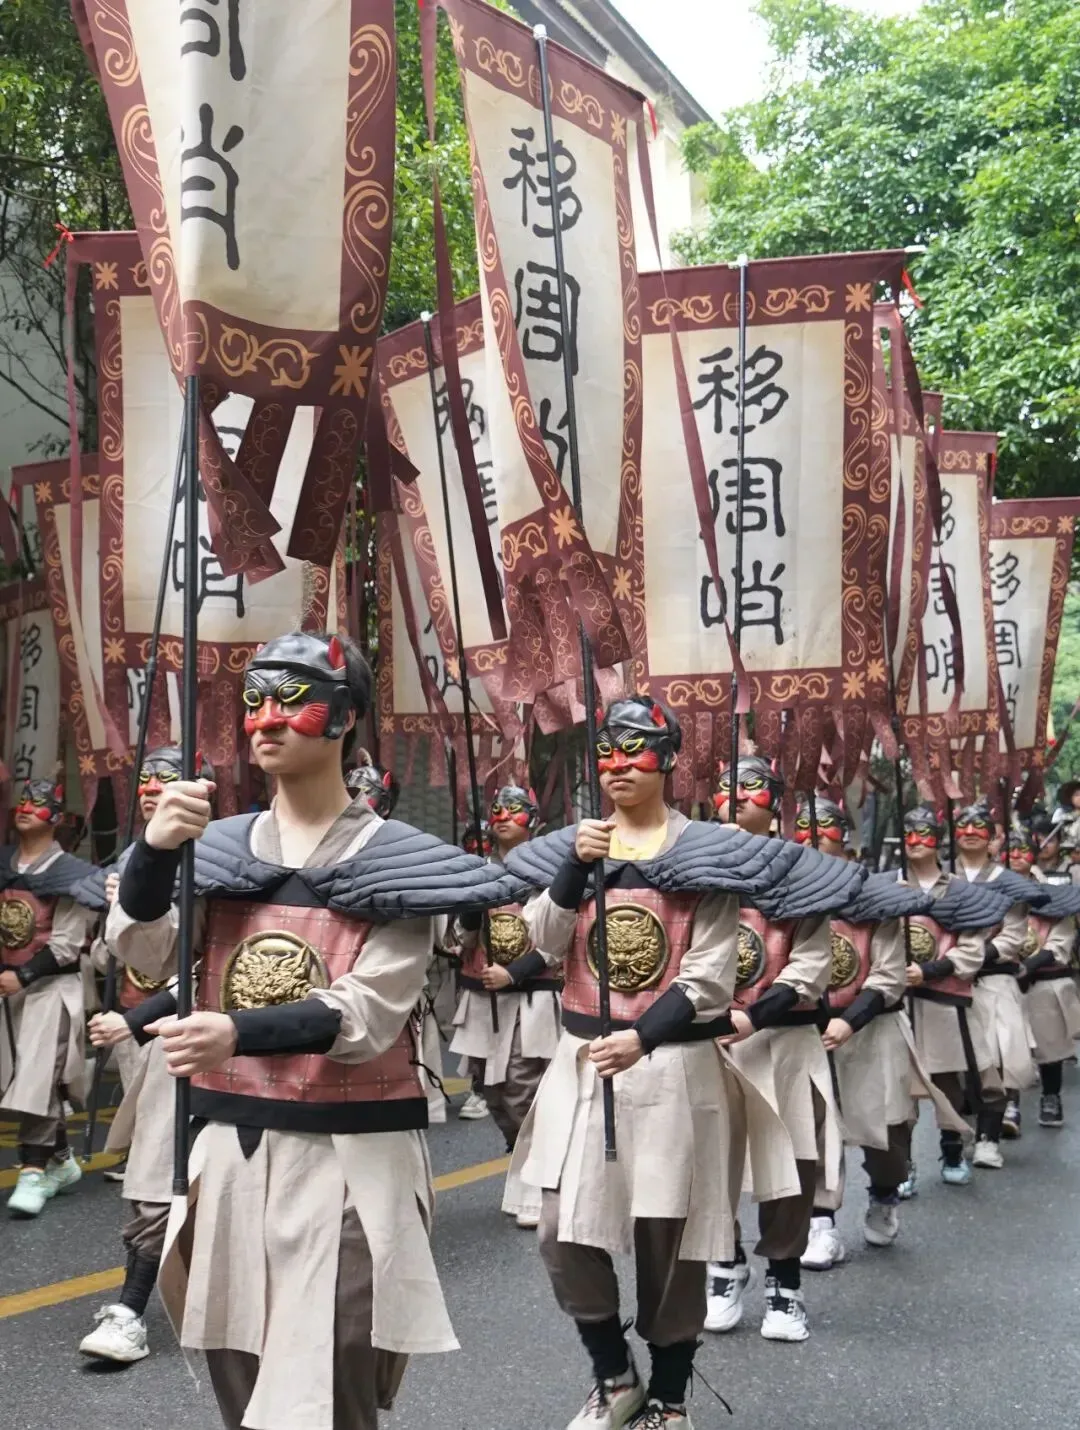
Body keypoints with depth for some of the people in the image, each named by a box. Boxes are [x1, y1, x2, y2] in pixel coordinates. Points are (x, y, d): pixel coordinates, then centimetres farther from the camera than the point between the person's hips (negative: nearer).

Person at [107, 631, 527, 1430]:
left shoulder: (390, 863, -7)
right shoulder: (221, 847, 7)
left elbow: (368, 1015, -17)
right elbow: (142, 953, -5)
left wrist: (241, 1033, -32)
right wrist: (156, 852, -23)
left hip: (348, 1155, -5)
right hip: (230, 1147, 5)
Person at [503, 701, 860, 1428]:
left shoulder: (707, 852, -4)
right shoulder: (571, 845, 8)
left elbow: (711, 977, -9)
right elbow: (546, 942, -2)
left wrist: (642, 1037, -21)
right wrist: (575, 867, -16)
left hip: (674, 1065, -3)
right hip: (582, 1061, 4)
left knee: (668, 1237, 5)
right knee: (564, 1232, 1)